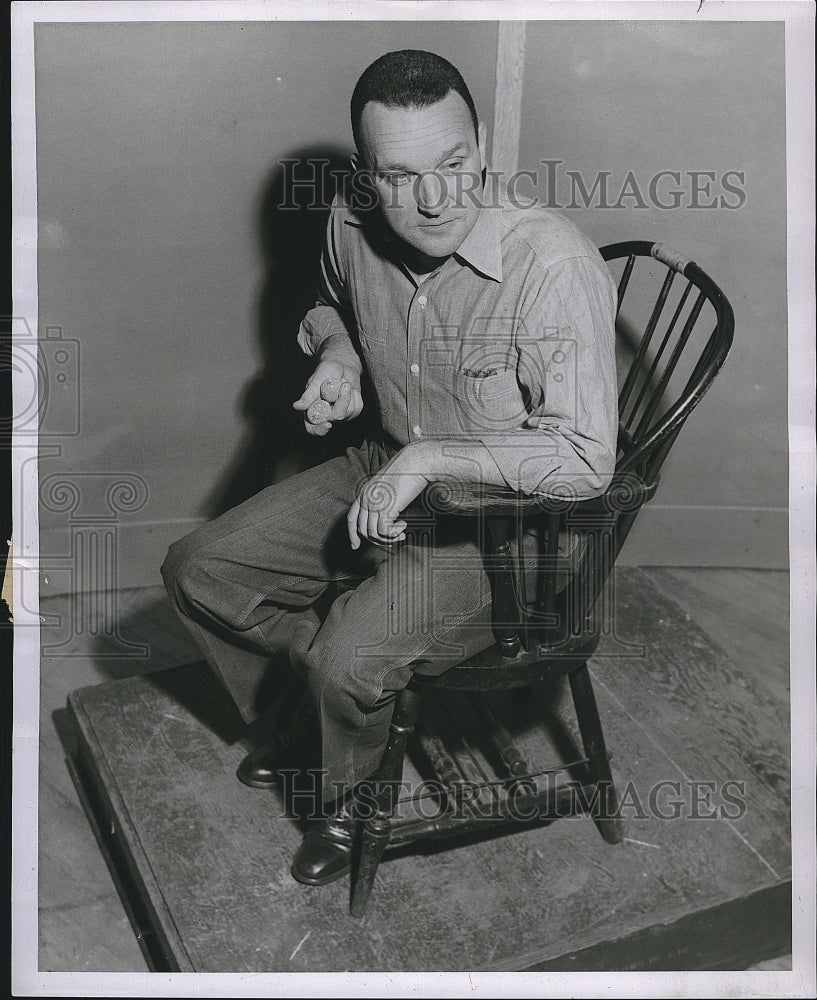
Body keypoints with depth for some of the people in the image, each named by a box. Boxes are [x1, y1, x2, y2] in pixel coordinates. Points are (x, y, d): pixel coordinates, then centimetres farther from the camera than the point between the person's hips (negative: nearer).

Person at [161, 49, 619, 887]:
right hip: (383, 474, 7)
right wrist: (336, 356, -4)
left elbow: (585, 458, -30)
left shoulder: (554, 266, -28)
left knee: (351, 662, -27)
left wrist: (429, 459, -29)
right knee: (196, 569, 3)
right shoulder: (352, 226, -7)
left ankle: (346, 800, 11)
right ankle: (305, 714, 27)